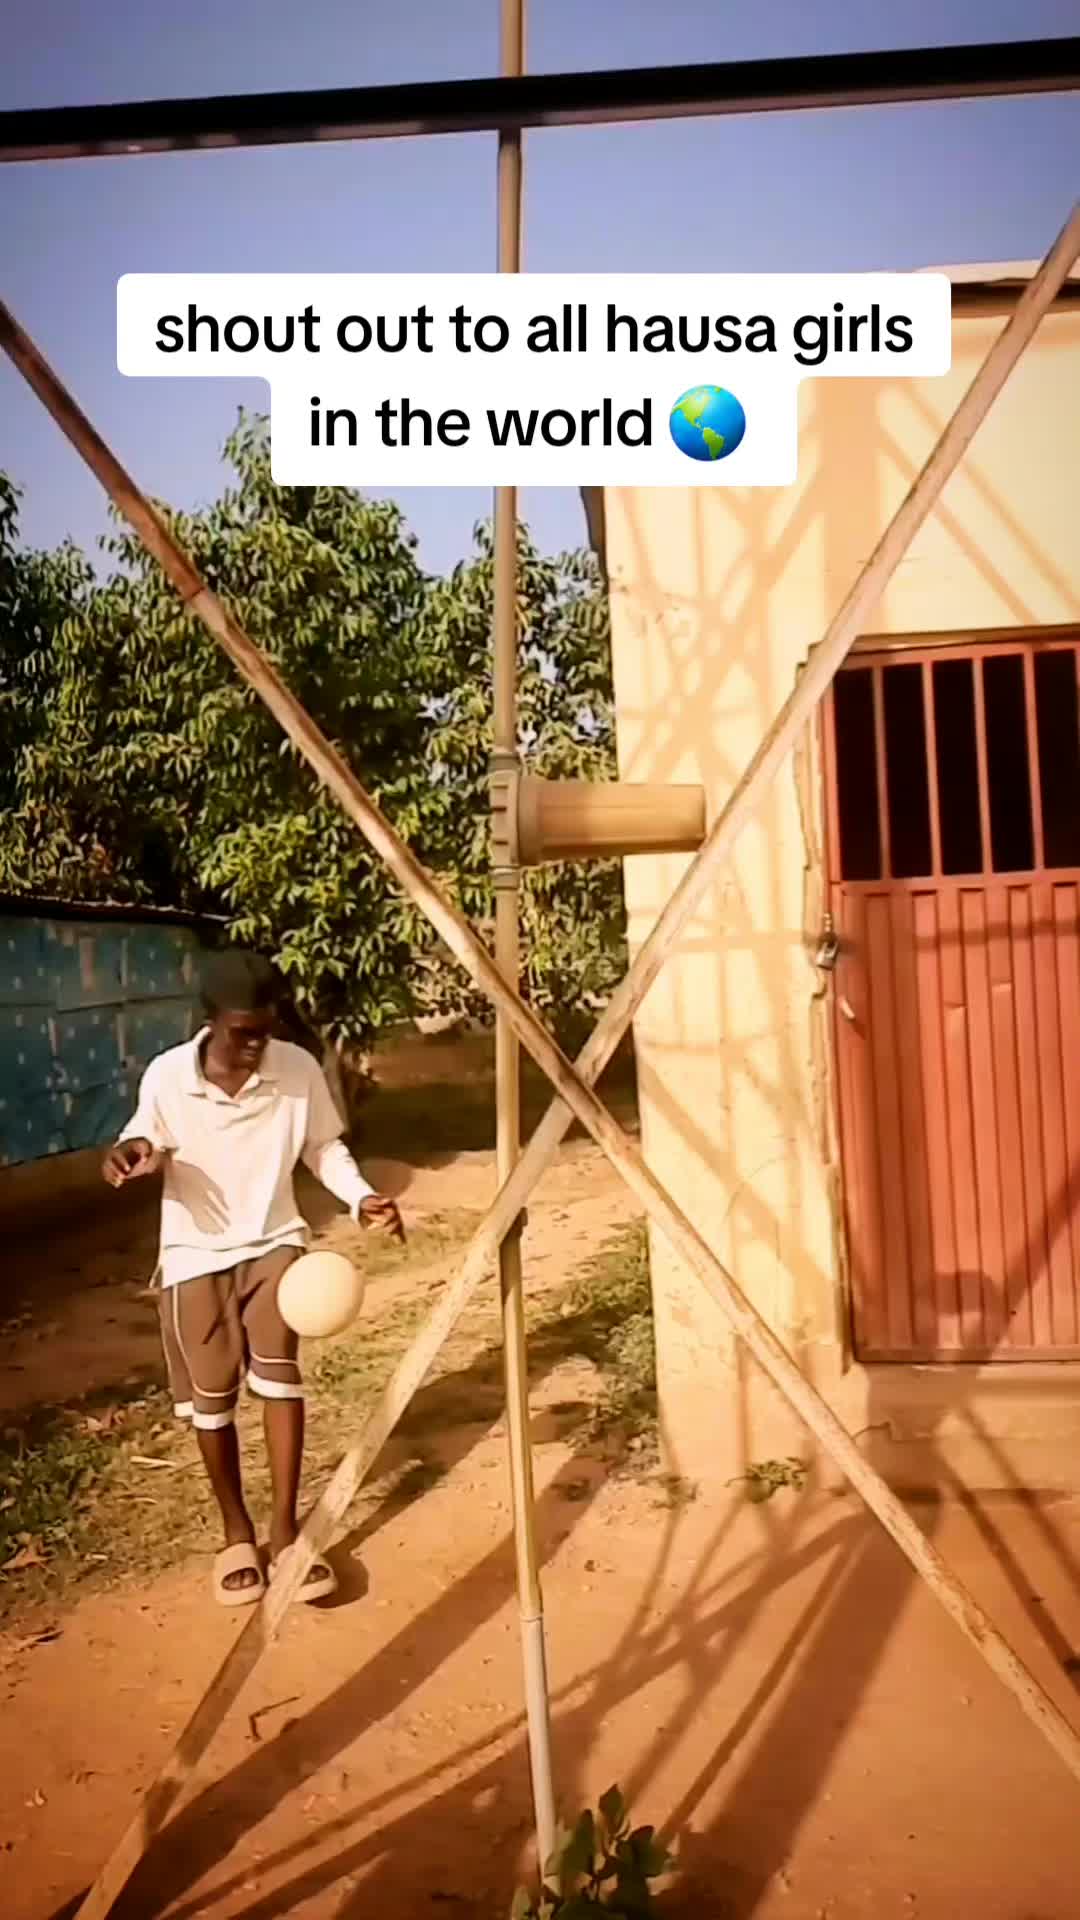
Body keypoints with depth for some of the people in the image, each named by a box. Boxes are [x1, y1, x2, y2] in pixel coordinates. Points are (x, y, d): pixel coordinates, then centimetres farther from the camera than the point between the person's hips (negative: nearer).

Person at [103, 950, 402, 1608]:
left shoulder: (299, 1069, -14)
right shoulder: (166, 1076, -16)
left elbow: (323, 1148, 0)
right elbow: (153, 1148, 1)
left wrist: (362, 1197, -16)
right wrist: (134, 1152, -22)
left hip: (274, 1240, 0)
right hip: (196, 1251, 0)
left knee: (279, 1370, -15)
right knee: (211, 1396, 5)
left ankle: (286, 1527, 0)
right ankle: (237, 1530, 25)